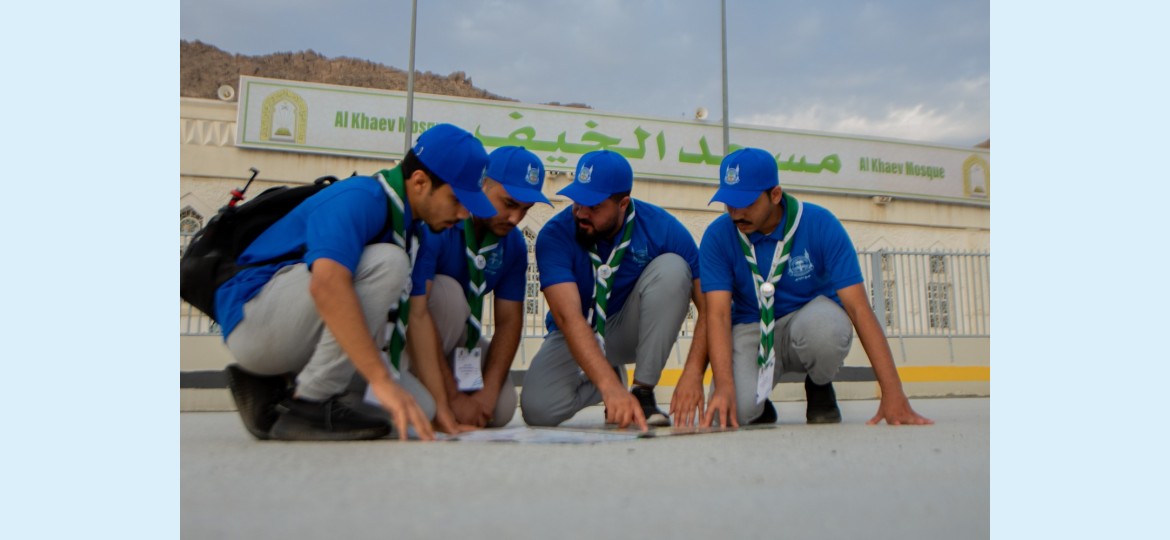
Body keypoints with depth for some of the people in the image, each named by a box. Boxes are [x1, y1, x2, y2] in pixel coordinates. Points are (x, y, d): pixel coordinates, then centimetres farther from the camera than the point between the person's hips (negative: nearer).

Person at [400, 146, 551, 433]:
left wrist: (487, 393, -20)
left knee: (501, 408, -15)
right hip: (402, 335, -5)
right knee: (449, 293, -33)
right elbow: (416, 311, -34)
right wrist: (448, 400, -35)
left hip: (460, 335, 5)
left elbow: (509, 320, -7)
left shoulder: (513, 244, -7)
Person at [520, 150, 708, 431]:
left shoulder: (661, 228, -20)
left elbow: (709, 305, -20)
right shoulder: (555, 235, -23)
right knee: (538, 409, -26)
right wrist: (610, 387, -48)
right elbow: (568, 317, -36)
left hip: (632, 331, 1)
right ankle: (614, 379, 6)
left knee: (671, 268, -27)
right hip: (577, 338, 0)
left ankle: (643, 392, -16)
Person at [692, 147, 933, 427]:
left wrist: (892, 393, -26)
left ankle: (820, 389, -2)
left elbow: (858, 307, -19)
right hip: (750, 330, 0)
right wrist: (724, 385, -36)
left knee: (824, 324, -37)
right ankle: (758, 404, 10)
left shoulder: (820, 224, -15)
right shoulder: (718, 236, -13)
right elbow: (718, 314, -19)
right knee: (734, 410, -30)